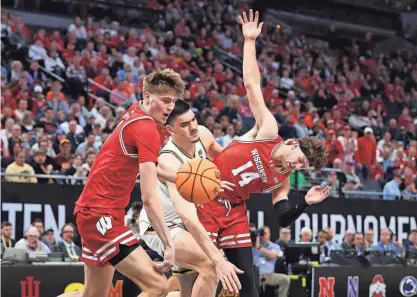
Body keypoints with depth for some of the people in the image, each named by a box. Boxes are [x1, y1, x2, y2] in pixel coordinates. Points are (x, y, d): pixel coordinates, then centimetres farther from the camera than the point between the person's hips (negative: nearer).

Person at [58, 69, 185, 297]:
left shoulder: (135, 113, 8)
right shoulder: (147, 129, -18)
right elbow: (148, 198, -24)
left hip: (91, 210, 10)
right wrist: (169, 245, -26)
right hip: (101, 215, -10)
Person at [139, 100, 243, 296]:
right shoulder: (169, 162, -35)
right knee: (210, 266, -28)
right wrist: (219, 259, -53)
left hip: (182, 225, 8)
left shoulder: (202, 135, -13)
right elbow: (188, 217, -46)